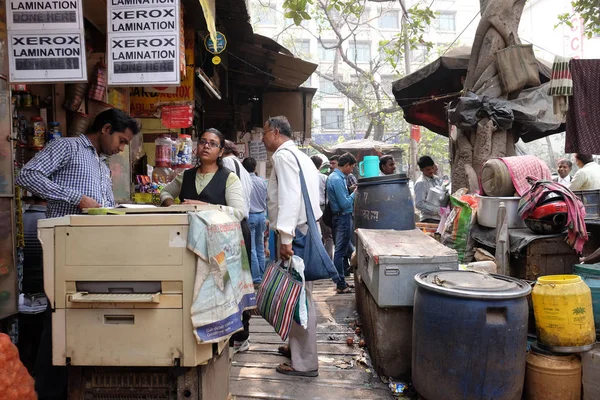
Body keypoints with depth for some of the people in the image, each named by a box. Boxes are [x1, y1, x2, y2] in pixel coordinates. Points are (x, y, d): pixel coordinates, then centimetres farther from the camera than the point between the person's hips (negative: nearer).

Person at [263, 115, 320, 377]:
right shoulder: (298, 155, 19)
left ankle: (305, 362, 4)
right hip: (305, 228, 10)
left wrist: (285, 237, -26)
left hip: (296, 233, -10)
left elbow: (289, 196, -22)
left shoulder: (283, 155, -10)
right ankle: (298, 346, 31)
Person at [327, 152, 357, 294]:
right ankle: (341, 285, 3)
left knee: (346, 249, 17)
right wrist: (354, 193, -8)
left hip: (340, 217, 11)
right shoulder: (337, 180, -19)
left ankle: (342, 281, 24)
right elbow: (345, 204, -22)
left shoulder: (334, 177, 13)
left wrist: (350, 191, 8)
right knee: (341, 251, -4)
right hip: (343, 217, -11)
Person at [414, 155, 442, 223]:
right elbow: (419, 204, -16)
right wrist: (438, 210, -21)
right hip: (429, 219, -7)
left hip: (441, 218, 7)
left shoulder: (437, 179, 15)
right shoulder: (420, 183, -8)